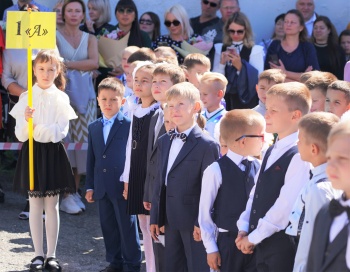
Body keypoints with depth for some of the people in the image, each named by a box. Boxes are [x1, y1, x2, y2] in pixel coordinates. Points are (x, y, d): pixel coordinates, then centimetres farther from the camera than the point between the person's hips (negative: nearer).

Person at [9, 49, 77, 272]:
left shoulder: (61, 98, -1)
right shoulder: (26, 98, 0)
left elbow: (60, 131, -8)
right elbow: (21, 135, -4)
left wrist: (36, 129, -17)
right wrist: (27, 121, -23)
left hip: (53, 154, -1)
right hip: (32, 153, 1)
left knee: (52, 205, 4)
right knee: (35, 205, 5)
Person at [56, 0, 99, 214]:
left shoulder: (90, 39, 13)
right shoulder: (55, 36, 5)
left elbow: (94, 63, -5)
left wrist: (69, 64, -11)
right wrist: (83, 66, -16)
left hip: (85, 94, 3)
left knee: (82, 141, 0)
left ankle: (75, 191, 8)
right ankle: (65, 195, -8)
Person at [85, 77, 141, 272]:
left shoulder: (129, 125, -8)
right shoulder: (94, 127, 12)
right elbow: (91, 159, 15)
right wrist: (90, 186, 12)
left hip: (122, 187, -6)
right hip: (102, 188, 6)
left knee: (128, 228, 1)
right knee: (108, 227, 13)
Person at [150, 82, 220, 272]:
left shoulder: (207, 145, -12)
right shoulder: (164, 142, 12)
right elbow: (160, 181, 14)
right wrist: (155, 218, 12)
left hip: (194, 222, -7)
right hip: (171, 220, 7)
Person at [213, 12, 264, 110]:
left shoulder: (256, 50, -2)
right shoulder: (220, 49, 9)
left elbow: (259, 79, -11)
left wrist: (241, 67, -21)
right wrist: (222, 63, -11)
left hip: (246, 100, -3)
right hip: (225, 99, 3)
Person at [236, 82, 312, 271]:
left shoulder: (300, 156, -15)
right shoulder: (272, 151, 15)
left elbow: (286, 206, -20)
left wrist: (253, 237, -15)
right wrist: (244, 229, 3)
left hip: (282, 248, -8)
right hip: (262, 246, 8)